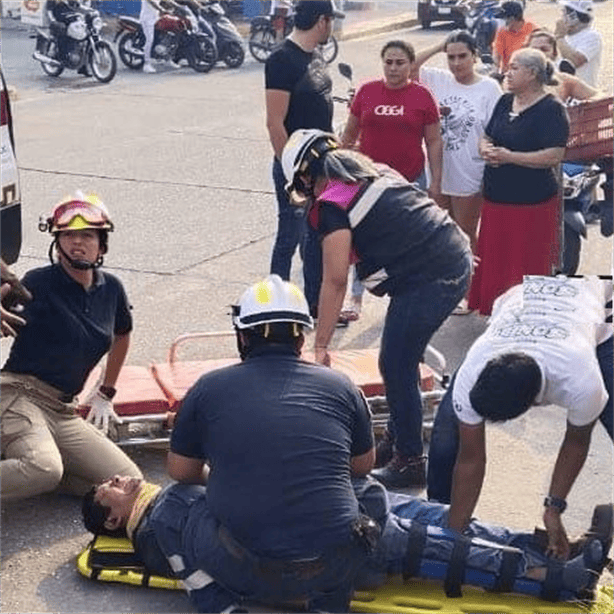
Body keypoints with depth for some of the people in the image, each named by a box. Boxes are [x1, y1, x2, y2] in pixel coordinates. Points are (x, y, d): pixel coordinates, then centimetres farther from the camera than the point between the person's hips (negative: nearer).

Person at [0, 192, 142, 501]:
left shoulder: (110, 288, 10)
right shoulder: (39, 283, -7)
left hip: (63, 411, 7)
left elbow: (122, 335, 29)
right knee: (45, 470, -36)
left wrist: (105, 394, 30)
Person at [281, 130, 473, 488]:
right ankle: (398, 439, 33)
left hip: (431, 280, -9)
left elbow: (335, 281, -8)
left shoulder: (332, 205, -8)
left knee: (396, 366, 2)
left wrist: (321, 347, -2)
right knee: (403, 360, 19)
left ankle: (410, 462, 12)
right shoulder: (377, 173, 17)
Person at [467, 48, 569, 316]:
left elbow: (554, 155, -20)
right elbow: (487, 137, 21)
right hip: (496, 196, 7)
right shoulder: (505, 102, 12)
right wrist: (486, 148, -4)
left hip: (531, 201, -7)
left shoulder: (551, 109, -12)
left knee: (528, 265, -1)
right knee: (495, 261, 11)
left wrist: (509, 156, -20)